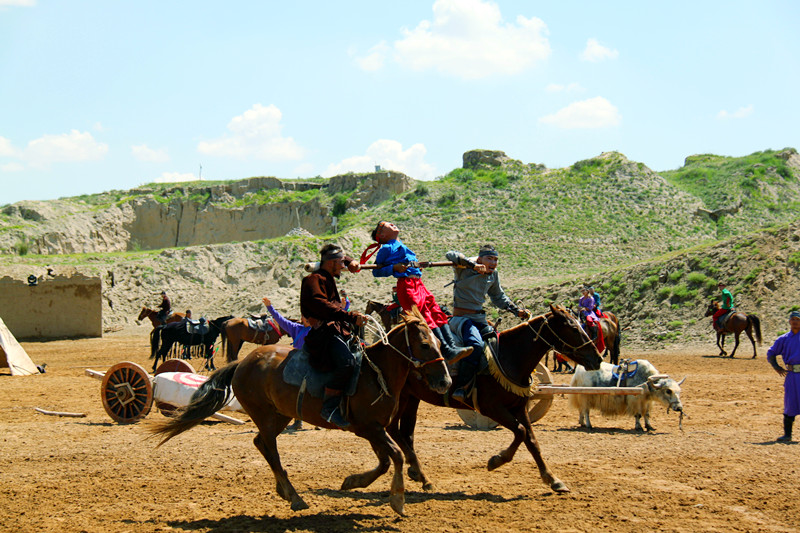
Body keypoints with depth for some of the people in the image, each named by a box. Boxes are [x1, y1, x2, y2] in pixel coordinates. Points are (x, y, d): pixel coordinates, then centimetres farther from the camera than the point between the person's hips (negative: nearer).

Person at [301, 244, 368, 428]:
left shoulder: (328, 276, 21)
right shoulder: (313, 280, -8)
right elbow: (322, 306, -25)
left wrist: (351, 263, 21)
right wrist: (351, 316, -31)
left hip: (338, 329, 11)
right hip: (324, 333, -11)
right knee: (346, 361, -33)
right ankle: (329, 407, -27)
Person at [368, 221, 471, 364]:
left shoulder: (402, 247, 26)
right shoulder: (386, 248, 3)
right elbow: (376, 271, 0)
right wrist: (394, 268, -11)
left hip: (418, 284, 8)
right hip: (406, 285, -8)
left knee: (437, 313, -3)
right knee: (426, 317, -15)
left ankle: (452, 346, -9)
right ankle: (447, 352, -23)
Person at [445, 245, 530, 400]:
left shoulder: (493, 275, 12)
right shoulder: (465, 269, -8)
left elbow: (498, 297, 26)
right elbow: (450, 255, -27)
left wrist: (517, 310, 18)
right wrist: (473, 265, -35)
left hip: (479, 318, 8)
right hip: (461, 317, -8)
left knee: (496, 344, -1)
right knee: (477, 345, -30)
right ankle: (460, 387, -26)